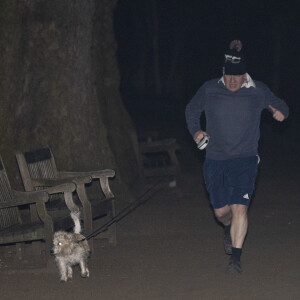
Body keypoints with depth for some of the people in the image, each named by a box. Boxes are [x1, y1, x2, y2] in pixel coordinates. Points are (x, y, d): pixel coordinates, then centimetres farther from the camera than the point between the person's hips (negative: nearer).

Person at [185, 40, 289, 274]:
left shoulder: (258, 92, -2)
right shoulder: (209, 90, 0)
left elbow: (280, 105, 15)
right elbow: (192, 110, 17)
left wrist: (281, 112, -8)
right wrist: (195, 131, 2)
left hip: (245, 160, -2)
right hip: (215, 160, 2)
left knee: (239, 208, -15)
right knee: (221, 211, 8)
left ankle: (236, 257, -8)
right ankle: (230, 229, 44)